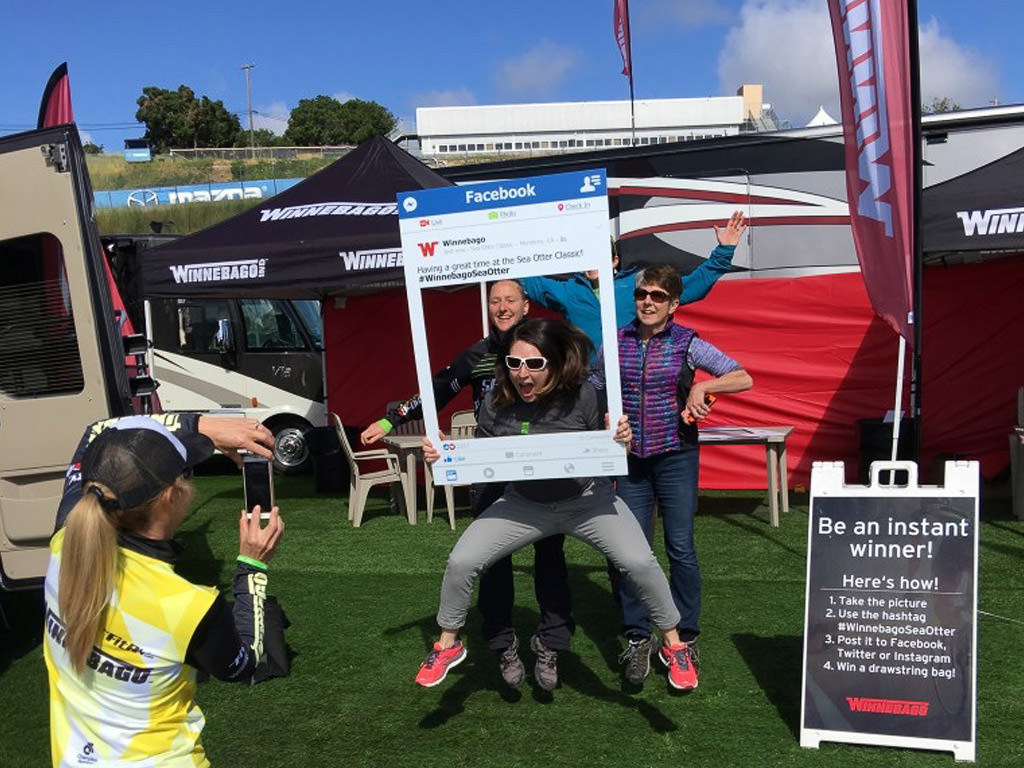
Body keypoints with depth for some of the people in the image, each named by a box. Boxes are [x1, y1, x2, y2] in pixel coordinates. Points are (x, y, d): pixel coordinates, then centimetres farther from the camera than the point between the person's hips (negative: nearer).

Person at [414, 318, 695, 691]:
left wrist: (621, 440, -34)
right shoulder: (497, 402, -17)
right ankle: (448, 644, 19)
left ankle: (673, 643, 9)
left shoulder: (583, 395, -23)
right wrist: (444, 455, -23)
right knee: (461, 562, -8)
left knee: (640, 562, -18)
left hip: (587, 499, -2)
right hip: (524, 503, 2)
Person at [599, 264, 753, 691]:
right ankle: (637, 639, 16)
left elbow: (743, 379, -5)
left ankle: (685, 639, 14)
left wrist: (702, 386, -20)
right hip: (630, 458, 2)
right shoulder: (617, 342, 4)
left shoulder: (687, 344, -3)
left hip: (675, 455, -2)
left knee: (680, 548, 0)